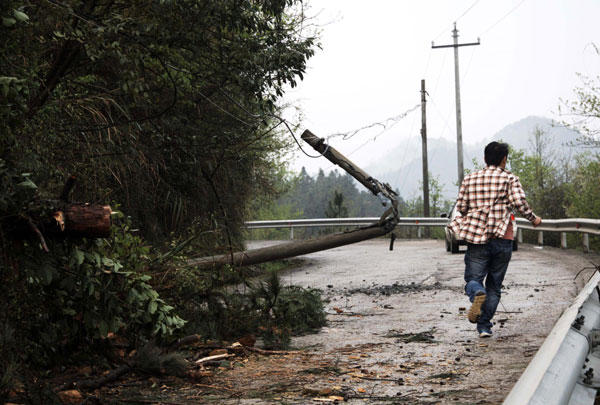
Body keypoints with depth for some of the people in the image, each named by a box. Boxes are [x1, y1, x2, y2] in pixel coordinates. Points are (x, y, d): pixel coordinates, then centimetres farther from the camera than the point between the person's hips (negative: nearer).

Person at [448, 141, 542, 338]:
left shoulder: (469, 179, 9)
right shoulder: (509, 178, 2)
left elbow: (461, 207, 8)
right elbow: (519, 201, -12)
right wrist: (533, 218, 4)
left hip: (477, 239, 1)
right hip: (503, 239, 0)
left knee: (473, 279, 4)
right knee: (494, 285, 11)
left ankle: (477, 294, -32)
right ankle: (484, 326, 6)